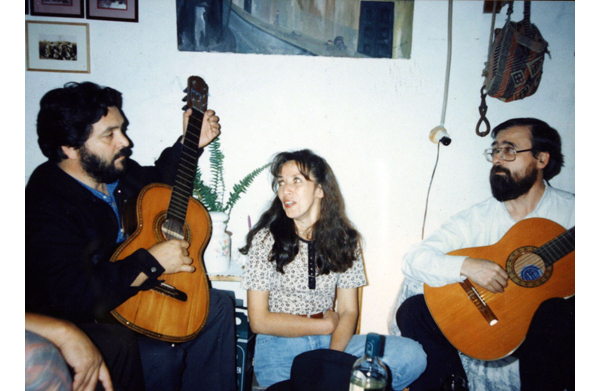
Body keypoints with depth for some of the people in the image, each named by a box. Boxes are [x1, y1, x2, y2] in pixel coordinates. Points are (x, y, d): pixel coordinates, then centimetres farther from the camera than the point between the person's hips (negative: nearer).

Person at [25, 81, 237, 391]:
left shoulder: (115, 170, -1)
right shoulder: (48, 206, -26)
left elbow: (156, 180, 23)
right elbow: (74, 296, -36)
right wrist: (151, 262, -29)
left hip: (129, 297, 9)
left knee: (216, 305, 3)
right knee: (161, 355, -30)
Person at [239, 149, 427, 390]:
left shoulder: (344, 239, 3)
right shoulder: (266, 239, -5)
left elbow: (348, 311, 2)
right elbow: (259, 320, -7)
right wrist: (327, 325, -5)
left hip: (330, 343, 3)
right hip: (279, 345, -3)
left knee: (413, 355, -19)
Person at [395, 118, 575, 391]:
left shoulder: (569, 211, 2)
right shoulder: (476, 218, 4)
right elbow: (413, 260, -6)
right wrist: (466, 266, -23)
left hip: (548, 324, -1)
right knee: (413, 311, -17)